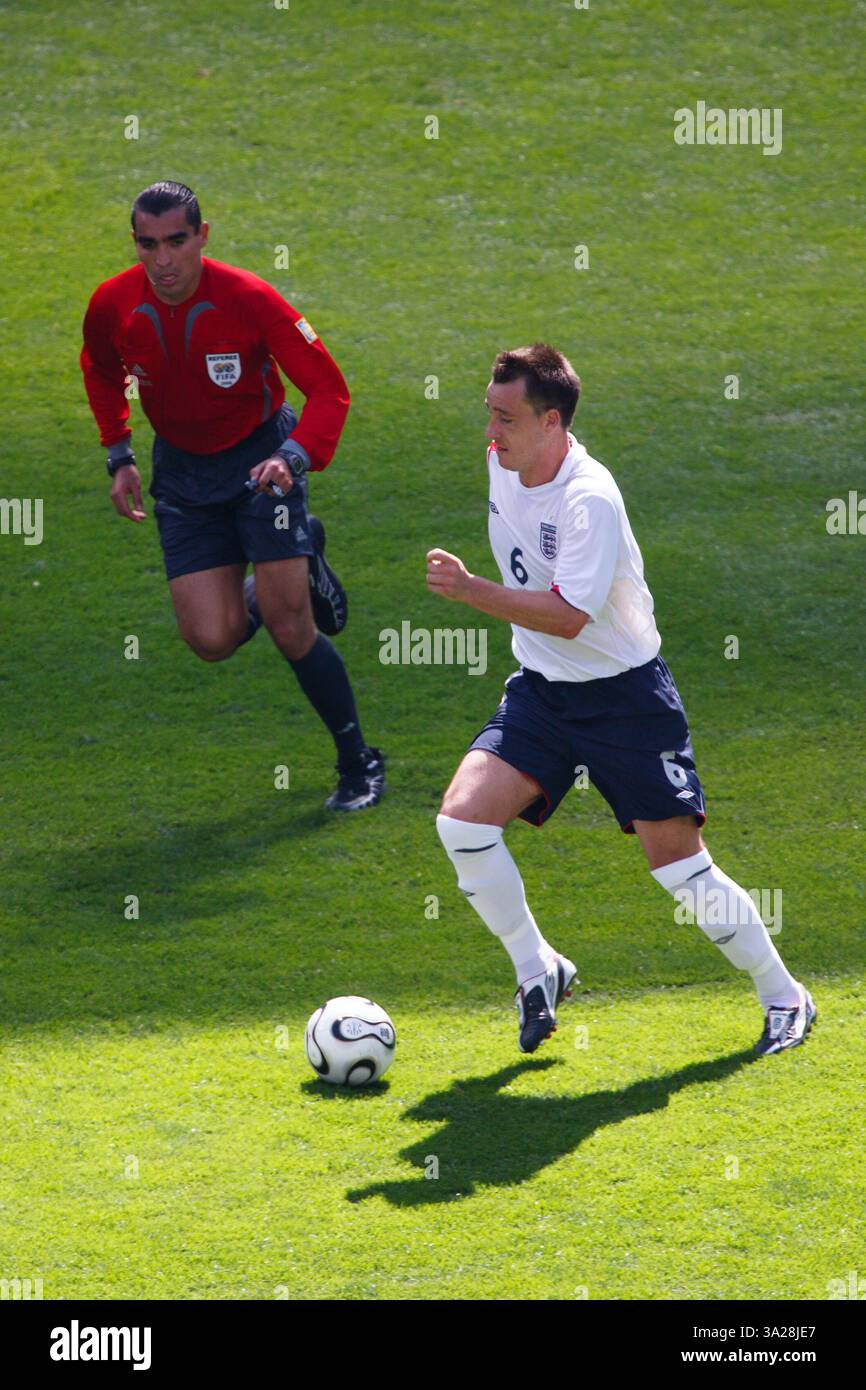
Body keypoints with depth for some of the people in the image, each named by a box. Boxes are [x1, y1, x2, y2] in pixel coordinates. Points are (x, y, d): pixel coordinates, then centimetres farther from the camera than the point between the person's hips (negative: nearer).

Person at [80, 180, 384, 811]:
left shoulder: (247, 298, -22)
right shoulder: (113, 305, -12)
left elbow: (329, 387, -17)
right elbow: (101, 369, 14)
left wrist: (293, 456, -34)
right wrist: (119, 455, 6)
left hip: (262, 457, -4)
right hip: (182, 470, 4)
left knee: (291, 629, -10)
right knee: (212, 640, -6)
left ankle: (360, 765, 10)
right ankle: (301, 559, 25)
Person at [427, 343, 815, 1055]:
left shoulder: (590, 499, -25)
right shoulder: (502, 462, -1)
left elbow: (567, 617, -30)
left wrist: (469, 589, -35)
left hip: (623, 695, -7)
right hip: (540, 690, 7)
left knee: (679, 862, -6)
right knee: (462, 819, -14)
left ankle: (784, 996, 14)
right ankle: (538, 971, 5)